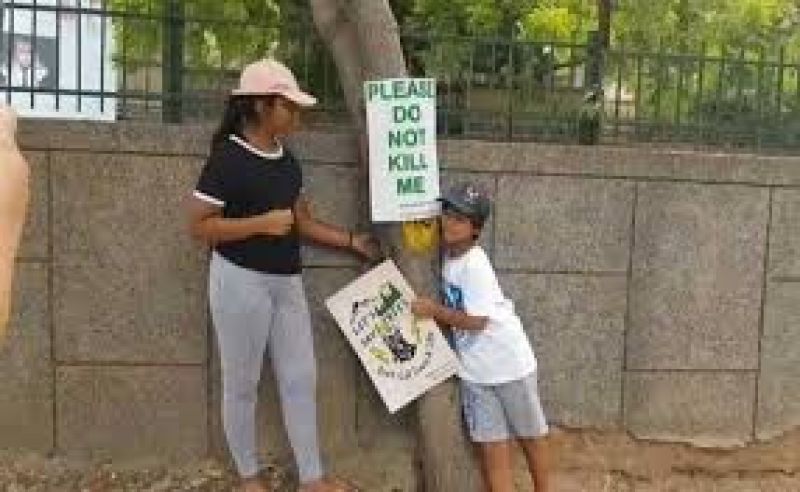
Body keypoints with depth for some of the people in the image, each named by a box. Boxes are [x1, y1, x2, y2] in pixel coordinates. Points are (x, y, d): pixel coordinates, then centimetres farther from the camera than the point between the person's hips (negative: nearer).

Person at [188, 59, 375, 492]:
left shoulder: (287, 160, 9)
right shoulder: (228, 158, -13)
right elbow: (200, 225, -15)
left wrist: (352, 241, 12)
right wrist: (262, 223, -20)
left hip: (286, 281, 7)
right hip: (241, 280, -7)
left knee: (300, 378, 10)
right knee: (242, 383, 8)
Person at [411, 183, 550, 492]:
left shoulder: (475, 264, -23)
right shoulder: (446, 253, 1)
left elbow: (476, 320, -25)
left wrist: (435, 310, -17)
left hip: (509, 361, -6)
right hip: (474, 369, 6)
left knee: (530, 435, 15)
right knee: (491, 445, 4)